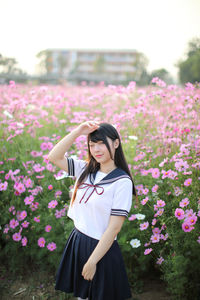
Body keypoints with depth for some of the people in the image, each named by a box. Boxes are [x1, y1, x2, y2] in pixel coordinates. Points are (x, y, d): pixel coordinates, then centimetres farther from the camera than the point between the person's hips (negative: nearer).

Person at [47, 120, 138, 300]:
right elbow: (54, 157, -1)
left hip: (102, 248, -5)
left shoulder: (122, 182, -16)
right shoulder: (86, 170, 1)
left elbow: (114, 227, -18)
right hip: (77, 240, 6)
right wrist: (78, 132, -11)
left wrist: (92, 262, -17)